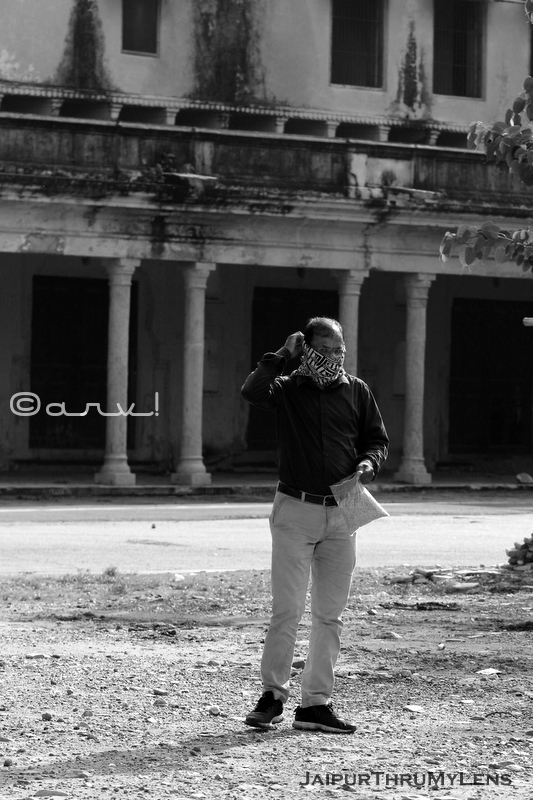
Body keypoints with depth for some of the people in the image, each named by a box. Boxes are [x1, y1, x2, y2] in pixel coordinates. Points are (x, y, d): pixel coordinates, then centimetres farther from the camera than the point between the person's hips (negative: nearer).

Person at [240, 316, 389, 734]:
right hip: (296, 511, -4)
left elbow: (378, 438, 16)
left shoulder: (357, 391, 9)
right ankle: (273, 696, 7)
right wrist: (282, 355, -14)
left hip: (341, 515, 4)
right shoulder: (288, 388, 0)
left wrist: (369, 462, -4)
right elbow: (252, 391, -21)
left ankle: (317, 703, 13)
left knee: (330, 615, 6)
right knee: (288, 610, -6)